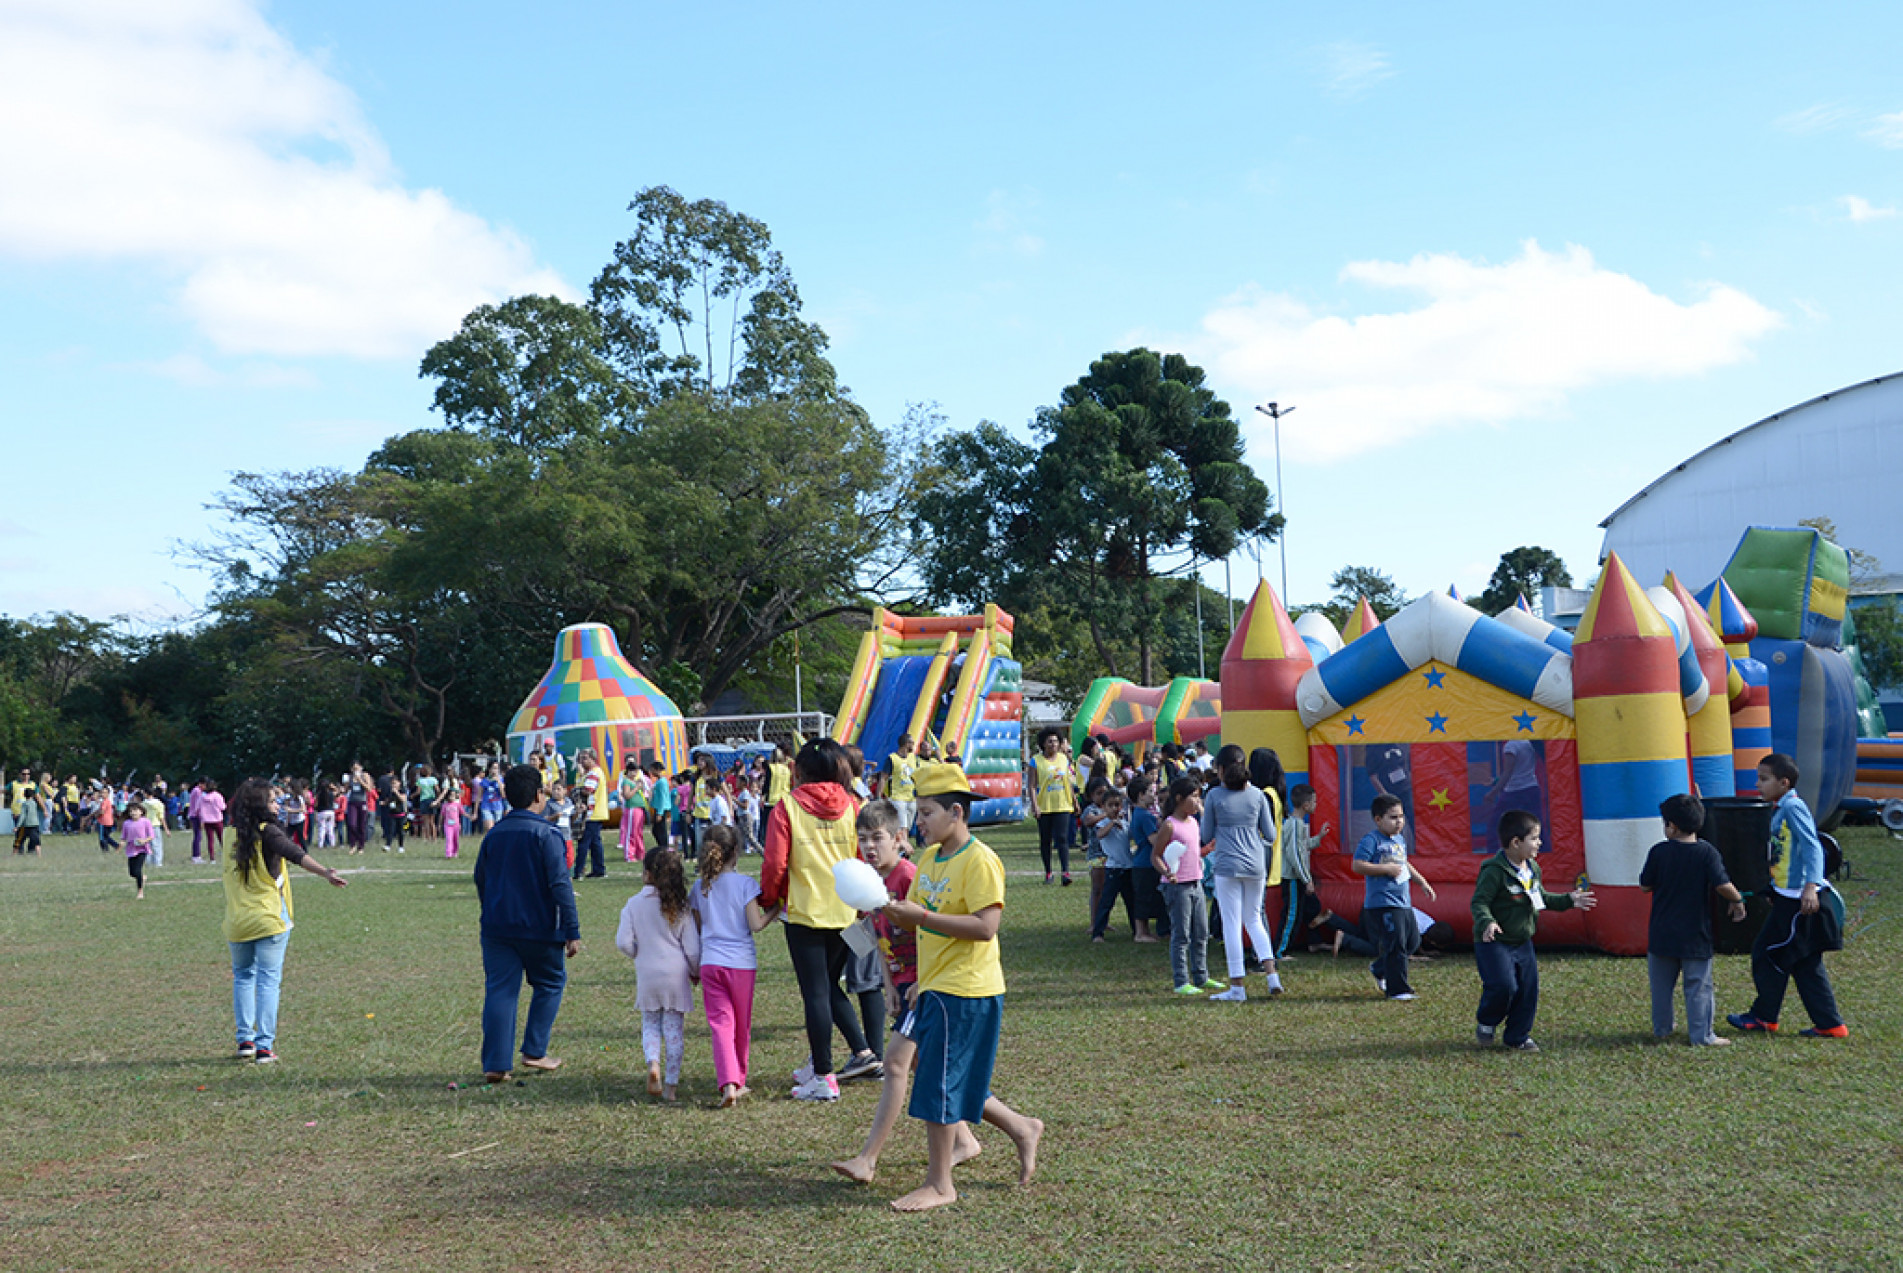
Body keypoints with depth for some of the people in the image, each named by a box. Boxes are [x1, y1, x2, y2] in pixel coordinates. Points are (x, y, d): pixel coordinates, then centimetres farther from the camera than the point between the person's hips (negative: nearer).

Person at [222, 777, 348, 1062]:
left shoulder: (231, 834, 4)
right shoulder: (267, 832, -11)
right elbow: (297, 855, -27)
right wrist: (327, 872, -39)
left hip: (236, 921, 5)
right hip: (269, 918, -5)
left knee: (242, 977, 19)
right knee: (268, 980, 0)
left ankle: (245, 1039, 15)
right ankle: (264, 1046, -2)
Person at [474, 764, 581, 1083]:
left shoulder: (493, 834, 7)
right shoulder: (546, 833, -10)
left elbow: (480, 882, 16)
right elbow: (560, 884, -15)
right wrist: (572, 931, -13)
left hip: (497, 928, 4)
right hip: (539, 928, -4)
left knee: (499, 992, 4)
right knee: (550, 984, 16)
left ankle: (496, 1064, -1)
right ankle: (534, 1052, 13)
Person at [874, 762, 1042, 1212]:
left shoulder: (979, 860, -17)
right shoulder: (931, 857, 11)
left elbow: (986, 926, -24)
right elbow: (917, 918, 16)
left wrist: (921, 915, -26)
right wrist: (893, 910, -6)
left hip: (964, 991, -9)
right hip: (935, 987, 9)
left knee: (940, 1085, -2)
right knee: (953, 1082, 15)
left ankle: (939, 1184, 10)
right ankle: (1021, 1129, 31)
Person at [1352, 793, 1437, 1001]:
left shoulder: (1400, 840, 16)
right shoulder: (1371, 840, -12)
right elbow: (1357, 866, -20)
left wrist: (1422, 881, 30)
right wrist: (1386, 869, -20)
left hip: (1403, 903, 9)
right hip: (1382, 904, -9)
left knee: (1413, 941, 13)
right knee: (1396, 945, -8)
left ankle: (1379, 969, 32)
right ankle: (1397, 989, 1)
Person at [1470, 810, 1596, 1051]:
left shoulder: (1533, 869, 8)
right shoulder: (1495, 871, -19)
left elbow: (1542, 898, 23)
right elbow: (1479, 902, -22)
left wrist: (1568, 900, 15)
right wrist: (1487, 922, -40)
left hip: (1523, 942, 8)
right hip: (1494, 943, -8)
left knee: (1528, 990, 7)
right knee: (1504, 986, -18)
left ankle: (1518, 1038, 22)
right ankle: (1485, 1023, 11)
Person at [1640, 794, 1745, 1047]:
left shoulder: (1659, 852, -7)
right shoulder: (1707, 853, -9)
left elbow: (1645, 885, 0)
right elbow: (1723, 886, -18)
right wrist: (1738, 901, 0)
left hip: (1662, 933, 1)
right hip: (1695, 935, -1)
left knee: (1661, 984, 15)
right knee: (1699, 986, 5)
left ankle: (1661, 1029, 25)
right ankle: (1702, 1035, 6)